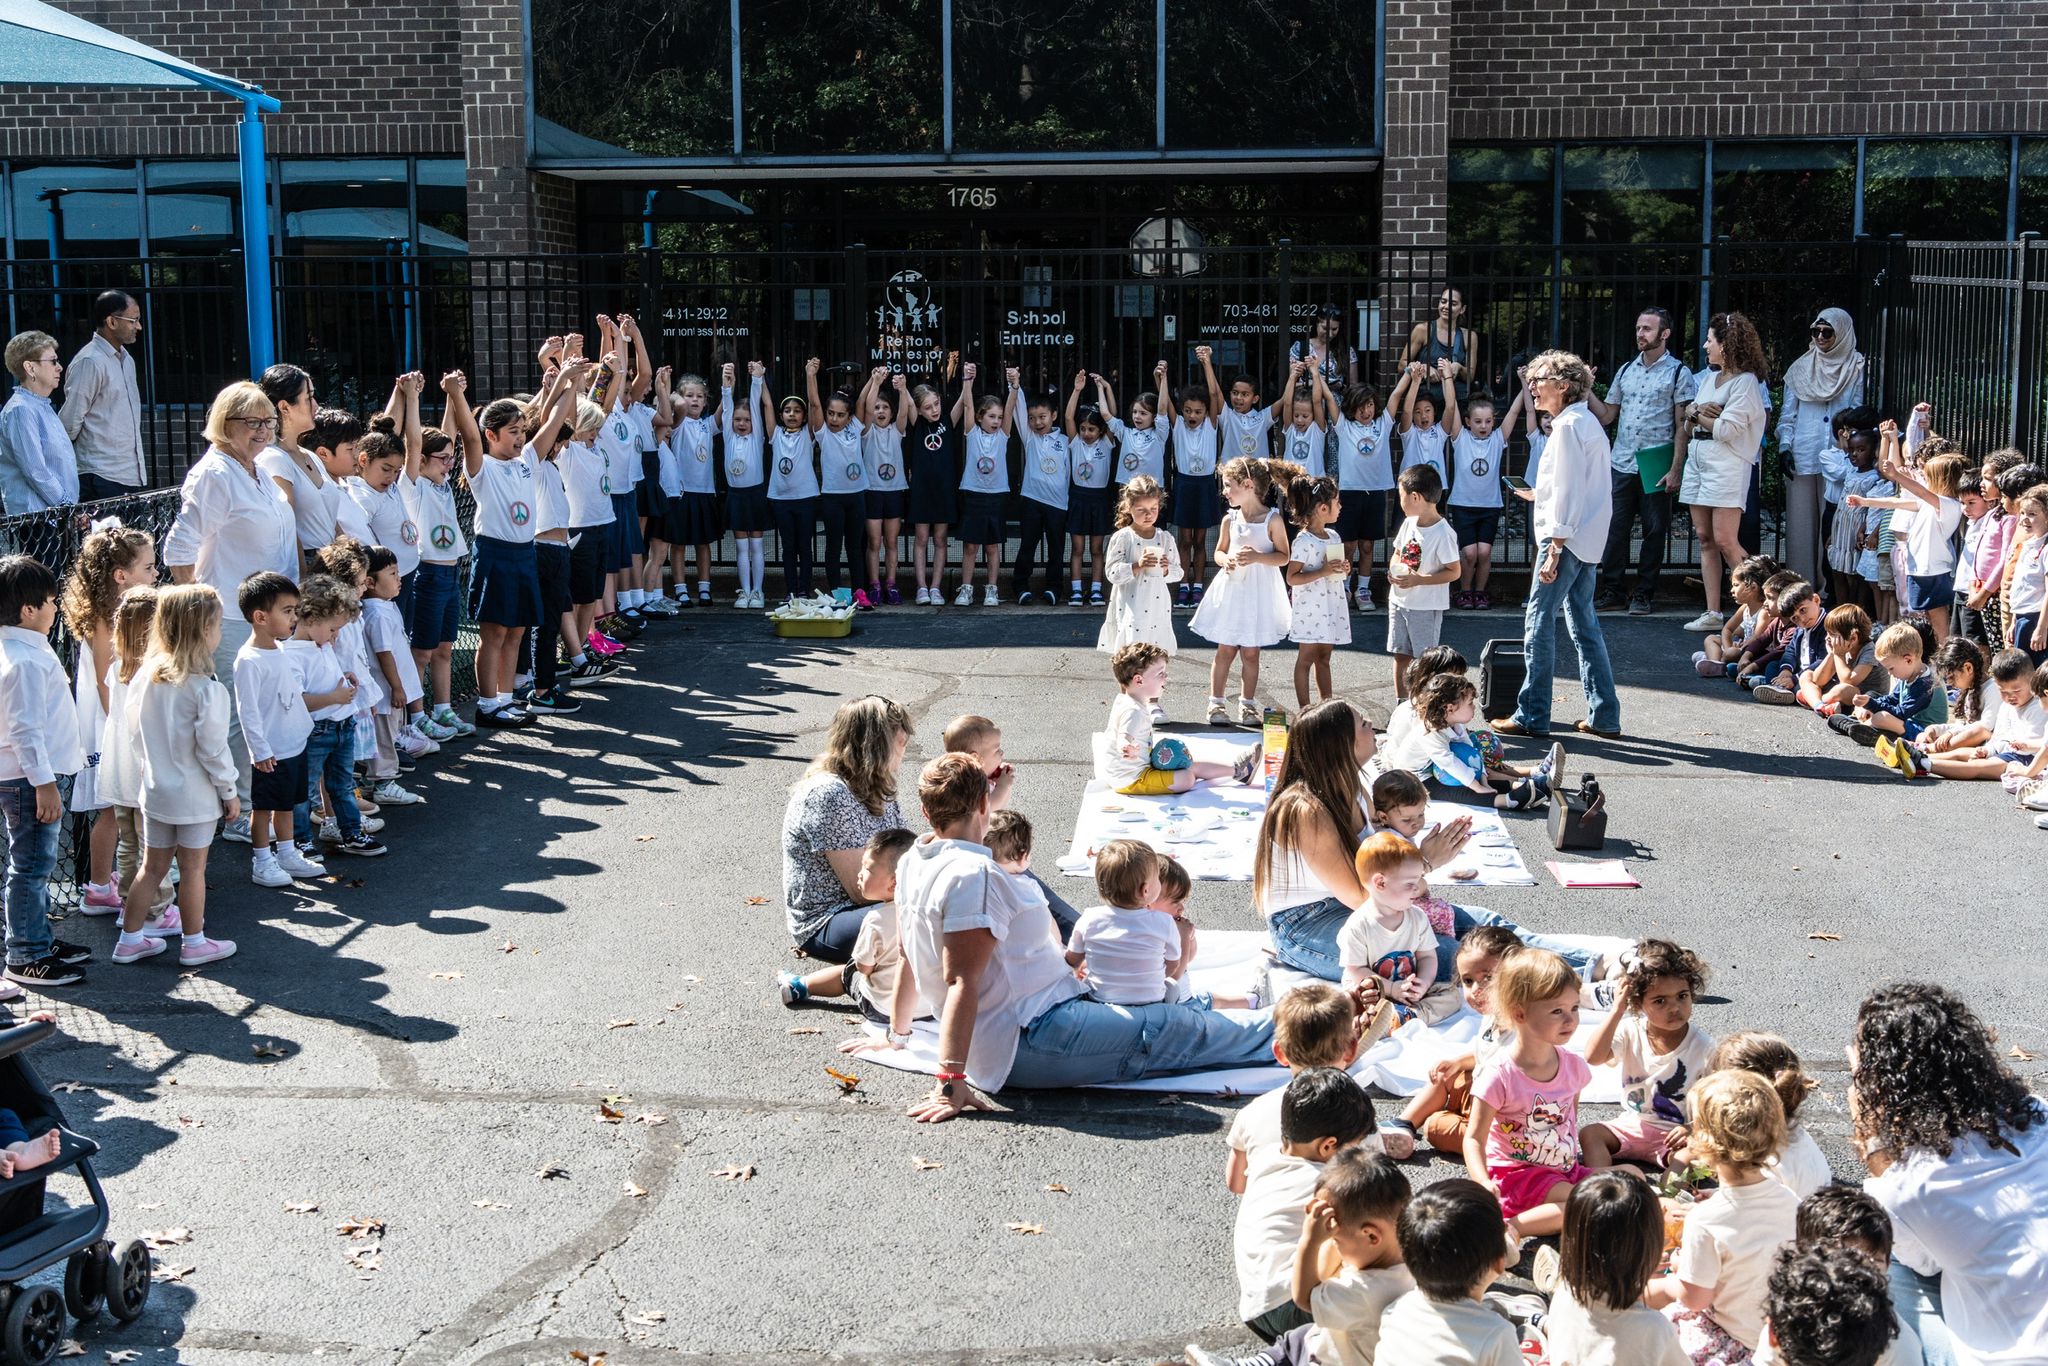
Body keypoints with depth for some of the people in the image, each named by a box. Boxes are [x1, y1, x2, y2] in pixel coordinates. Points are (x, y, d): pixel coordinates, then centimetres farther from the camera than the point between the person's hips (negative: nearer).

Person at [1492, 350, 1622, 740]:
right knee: (1584, 624, 12)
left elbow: (1567, 492, -18)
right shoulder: (1588, 422, 17)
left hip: (1567, 538, -10)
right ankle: (1604, 716, 12)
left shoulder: (1568, 426, -13)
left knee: (1539, 621, -4)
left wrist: (1554, 550, -19)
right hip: (1588, 542, 10)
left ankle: (1532, 716, -1)